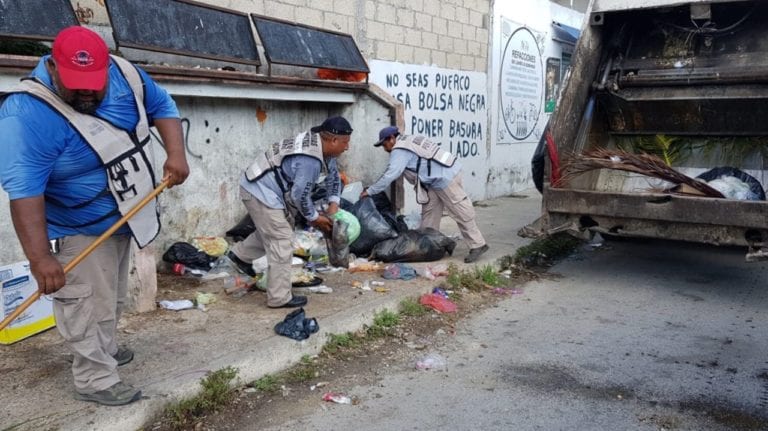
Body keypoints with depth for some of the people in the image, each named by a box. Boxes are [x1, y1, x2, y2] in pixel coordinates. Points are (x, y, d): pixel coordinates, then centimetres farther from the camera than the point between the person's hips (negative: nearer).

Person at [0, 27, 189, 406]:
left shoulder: (124, 75, -11)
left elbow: (162, 107, 5)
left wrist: (176, 154, -11)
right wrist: (39, 256, -40)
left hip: (121, 221, 7)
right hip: (79, 234, -7)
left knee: (112, 299, 24)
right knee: (89, 311, 0)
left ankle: (105, 350, 45)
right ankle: (95, 381, 18)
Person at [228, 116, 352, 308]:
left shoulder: (317, 142, 2)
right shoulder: (310, 160, -29)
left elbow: (333, 175, 15)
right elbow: (300, 194, -22)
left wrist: (334, 204, 6)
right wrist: (315, 218, -7)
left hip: (261, 187, 10)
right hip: (261, 192, -10)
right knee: (281, 243, -7)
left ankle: (240, 254, 36)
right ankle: (279, 297, 1)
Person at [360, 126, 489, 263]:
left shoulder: (399, 151, -14)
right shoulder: (407, 141, 17)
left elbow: (390, 175, -20)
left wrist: (370, 191, -12)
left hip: (445, 178, -11)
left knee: (461, 213, -5)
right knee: (429, 211, 12)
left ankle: (477, 245, 2)